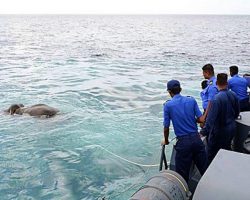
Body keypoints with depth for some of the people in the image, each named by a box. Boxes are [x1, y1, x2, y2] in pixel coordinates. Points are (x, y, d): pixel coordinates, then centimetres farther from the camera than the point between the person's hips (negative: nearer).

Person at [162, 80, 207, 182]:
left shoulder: (168, 105, -5)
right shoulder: (192, 100, 4)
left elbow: (166, 127, -2)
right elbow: (201, 119, 1)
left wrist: (166, 141, 15)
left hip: (183, 142, -4)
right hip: (196, 138, 4)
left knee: (182, 174, 8)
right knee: (204, 169, 15)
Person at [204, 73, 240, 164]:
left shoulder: (216, 98, -26)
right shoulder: (234, 95, -5)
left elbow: (211, 118, -23)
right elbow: (237, 113, 10)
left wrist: (205, 131, -14)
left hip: (219, 130, -7)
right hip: (232, 128, 7)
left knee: (211, 154, 7)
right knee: (227, 149, 24)